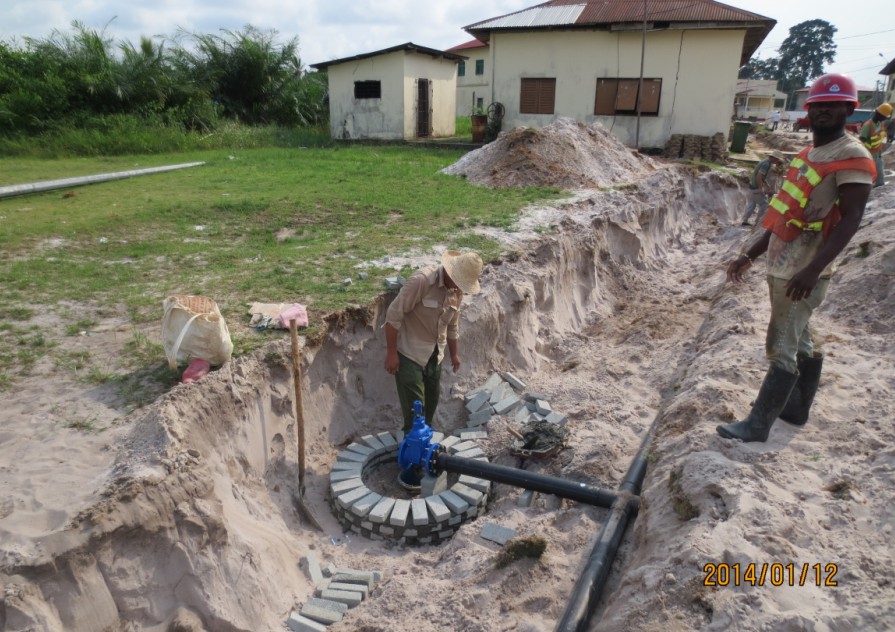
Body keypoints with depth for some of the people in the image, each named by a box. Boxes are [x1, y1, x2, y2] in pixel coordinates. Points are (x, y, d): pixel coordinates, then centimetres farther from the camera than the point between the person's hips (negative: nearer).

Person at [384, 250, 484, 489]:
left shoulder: (457, 289, -1)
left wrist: (454, 353, 21)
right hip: (410, 354, -7)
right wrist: (391, 353, -20)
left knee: (430, 407, 16)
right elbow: (394, 315, -22)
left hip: (434, 355, 7)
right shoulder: (421, 281, -25)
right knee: (415, 411, -6)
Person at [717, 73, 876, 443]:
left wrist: (813, 269, -32)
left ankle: (757, 426, 1)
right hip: (781, 267, 9)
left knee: (781, 350, -5)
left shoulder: (852, 157, -12)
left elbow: (850, 220, -21)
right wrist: (749, 255, 17)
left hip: (802, 273, -9)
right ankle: (797, 409, 32)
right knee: (799, 343, 18)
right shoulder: (807, 156, 15)